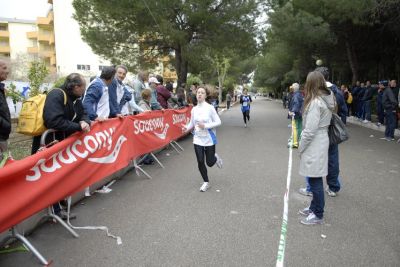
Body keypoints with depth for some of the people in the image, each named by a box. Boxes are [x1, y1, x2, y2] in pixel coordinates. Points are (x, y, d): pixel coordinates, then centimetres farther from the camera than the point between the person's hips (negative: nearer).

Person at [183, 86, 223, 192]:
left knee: (209, 163, 4)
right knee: (200, 162, 1)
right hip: (198, 139, 3)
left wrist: (205, 126, -22)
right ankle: (206, 182, 23)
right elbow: (192, 123, 11)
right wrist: (187, 128, -10)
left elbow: (218, 122, -11)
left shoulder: (210, 108, -11)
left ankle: (216, 158, 42)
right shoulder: (194, 109, 1)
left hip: (209, 139, -3)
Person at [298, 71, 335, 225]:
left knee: (315, 180, 1)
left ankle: (318, 215, 13)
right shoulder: (327, 99, 8)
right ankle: (314, 207, 32)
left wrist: (300, 147, -9)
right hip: (322, 140, 9)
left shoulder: (315, 102, -20)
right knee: (315, 179, 18)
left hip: (314, 145, -9)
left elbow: (310, 130, -20)